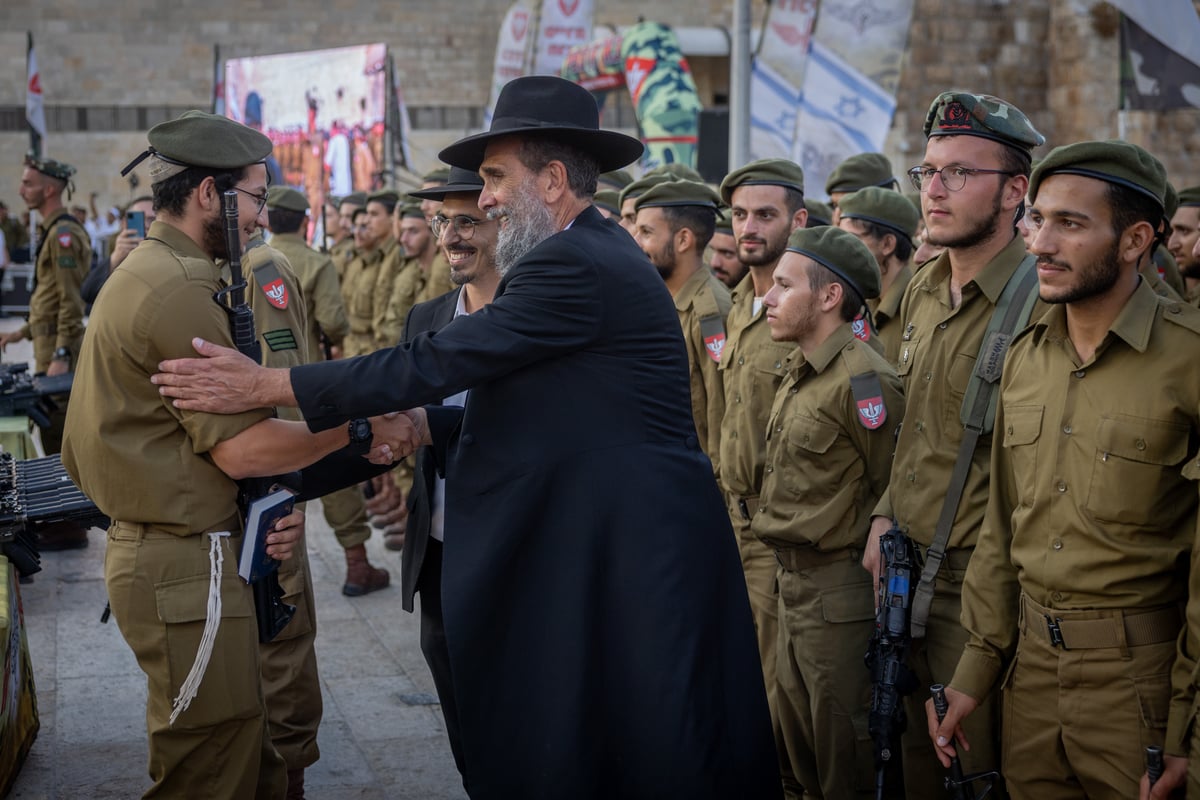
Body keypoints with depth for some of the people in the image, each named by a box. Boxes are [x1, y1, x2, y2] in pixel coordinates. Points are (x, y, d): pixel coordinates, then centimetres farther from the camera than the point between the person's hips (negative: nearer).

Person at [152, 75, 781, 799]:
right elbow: (533, 405, 15)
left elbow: (437, 361, -21)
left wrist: (268, 384, -16)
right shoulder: (595, 255, 14)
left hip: (632, 564, -10)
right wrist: (421, 426, 4)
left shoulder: (576, 266, -18)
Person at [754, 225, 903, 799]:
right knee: (797, 744, 20)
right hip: (792, 580, 9)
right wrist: (789, 571, 14)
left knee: (843, 748, 3)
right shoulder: (799, 376, 12)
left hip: (839, 591, -9)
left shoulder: (863, 380, -17)